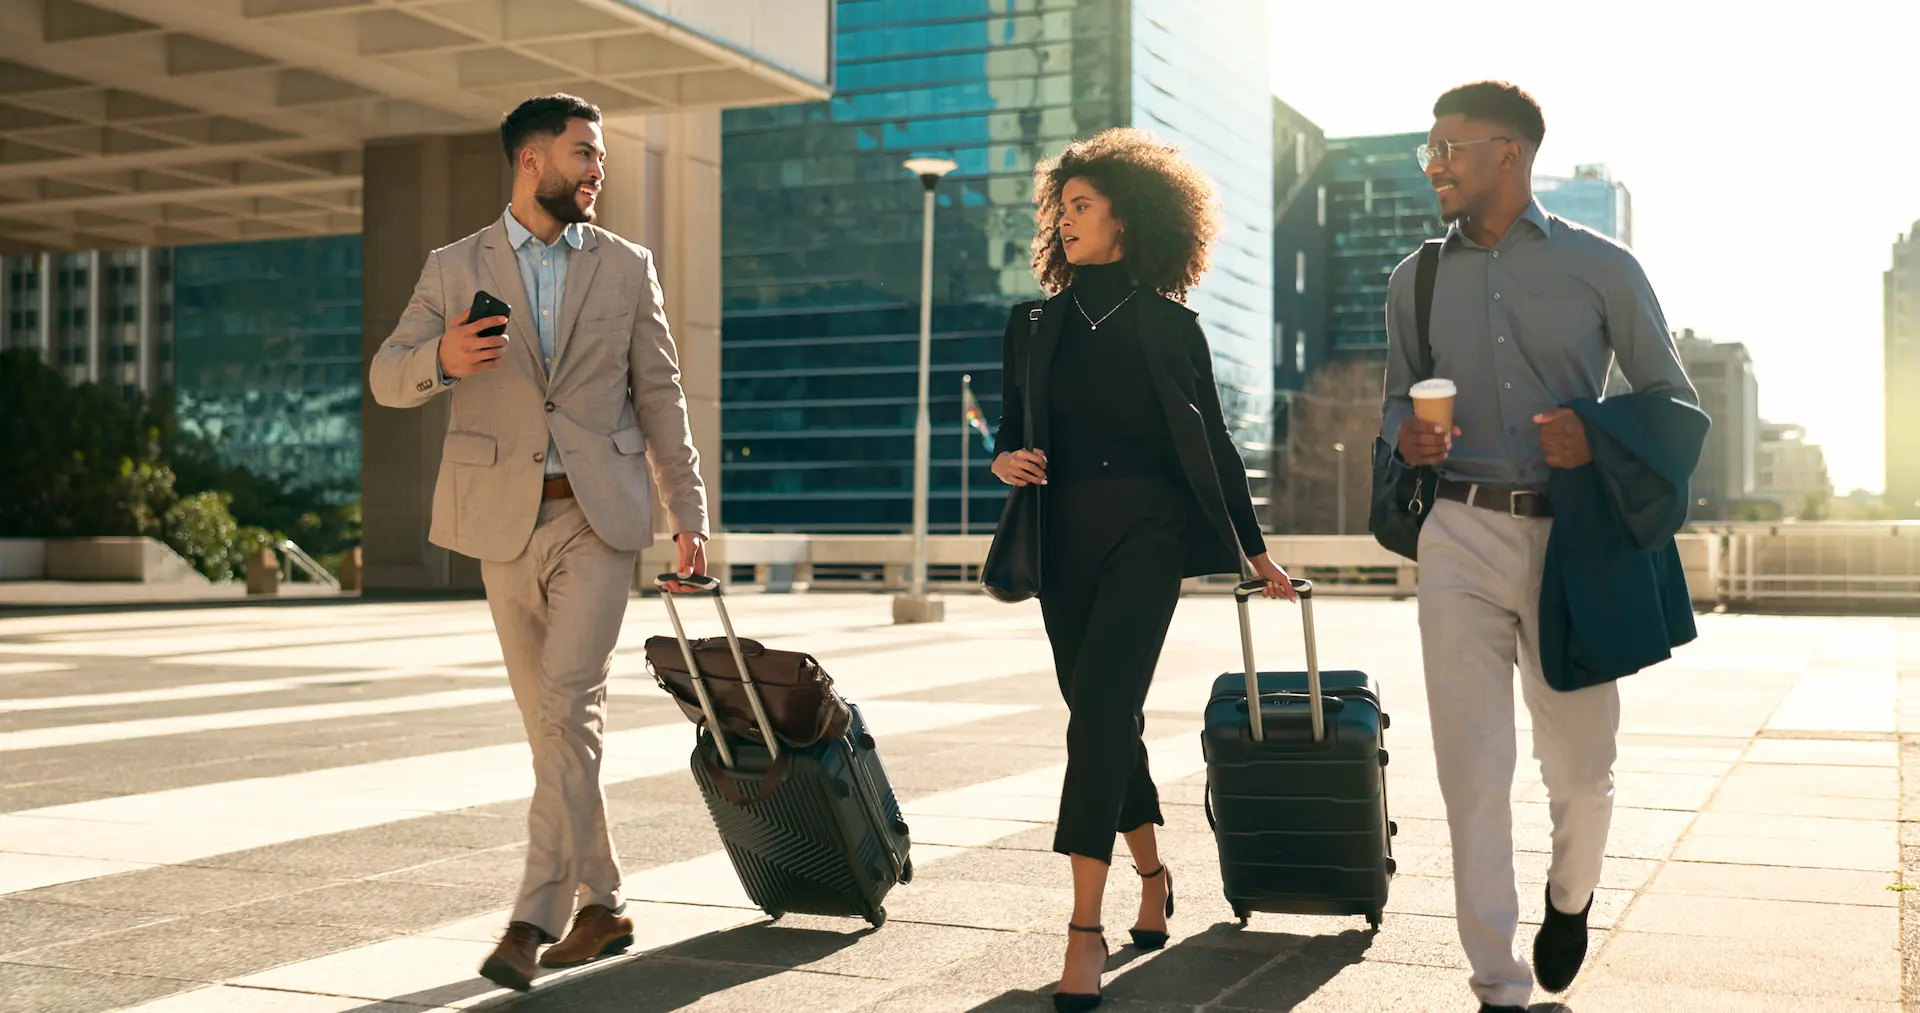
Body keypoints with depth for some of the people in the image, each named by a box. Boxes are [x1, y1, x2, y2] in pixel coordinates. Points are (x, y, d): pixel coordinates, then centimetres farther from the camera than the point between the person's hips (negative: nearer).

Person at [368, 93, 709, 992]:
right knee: (552, 718, 8)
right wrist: (440, 359, -19)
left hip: (600, 514, -1)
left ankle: (535, 918, -10)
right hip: (506, 518, 2)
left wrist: (689, 510, 3)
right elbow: (388, 378, 4)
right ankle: (602, 904, 20)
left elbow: (659, 394, 8)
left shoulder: (626, 267, 8)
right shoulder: (455, 269, 7)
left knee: (566, 708, -12)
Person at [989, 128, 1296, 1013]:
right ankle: (1151, 876, 32)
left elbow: (1212, 444, 8)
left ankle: (1086, 929, -17)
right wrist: (1005, 460, -8)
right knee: (1106, 716, 11)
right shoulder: (1034, 324, 11)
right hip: (1064, 540, 4)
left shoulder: (1168, 325, 2)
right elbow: (1012, 434, 16)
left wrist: (1256, 550, 12)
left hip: (1147, 534, -4)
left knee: (1099, 710, -16)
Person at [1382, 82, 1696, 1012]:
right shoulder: (1415, 281, 10)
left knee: (1581, 764, 9)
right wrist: (1406, 439, -7)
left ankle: (1570, 897, 42)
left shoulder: (1603, 269, 1)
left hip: (1572, 539, -1)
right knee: (1472, 768, -2)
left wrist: (1599, 439, -15)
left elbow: (1674, 404, 5)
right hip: (1461, 537, 2)